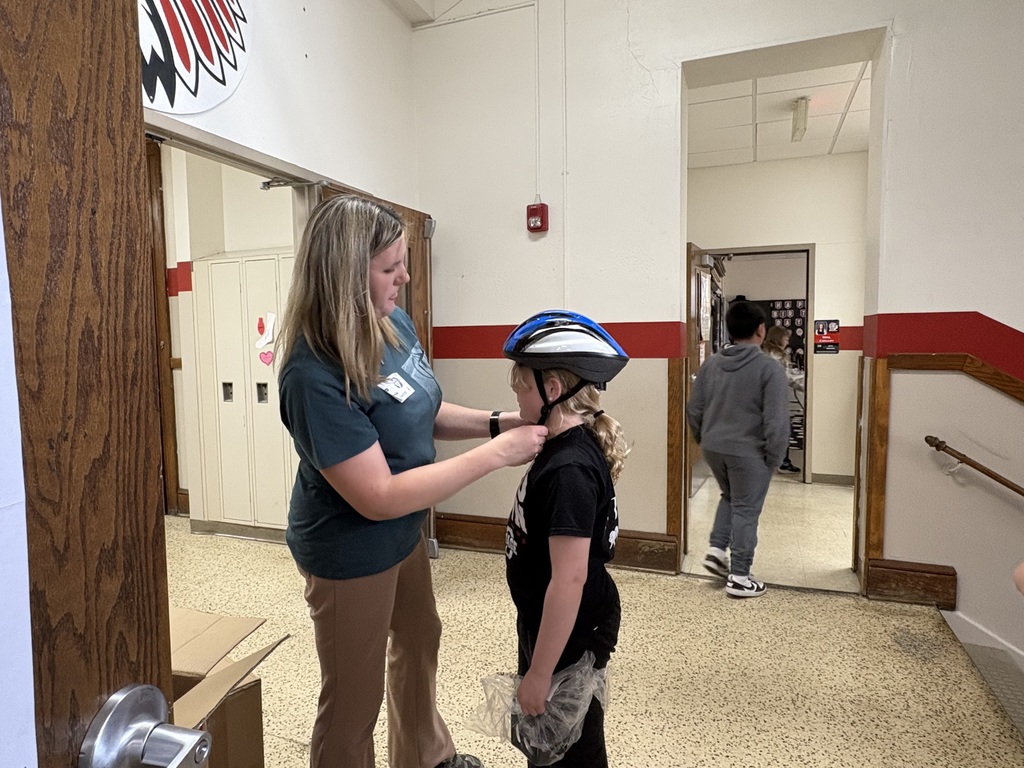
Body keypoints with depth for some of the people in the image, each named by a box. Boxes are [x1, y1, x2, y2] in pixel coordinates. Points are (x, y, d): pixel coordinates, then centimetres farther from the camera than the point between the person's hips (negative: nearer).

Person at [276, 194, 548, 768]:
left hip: (405, 531, 9)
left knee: (419, 641, 30)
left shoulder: (396, 323, -9)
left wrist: (499, 421, -12)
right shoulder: (315, 376, -32)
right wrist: (496, 454, -31)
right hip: (351, 553, -9)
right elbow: (380, 497, -32)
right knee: (356, 697, 15)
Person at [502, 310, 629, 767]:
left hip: (570, 634, -9)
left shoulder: (568, 470, -30)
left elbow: (570, 578, -30)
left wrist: (539, 673, -22)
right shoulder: (567, 447, 0)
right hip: (552, 623, 9)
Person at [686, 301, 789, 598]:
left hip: (713, 449, 5)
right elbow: (776, 420, -16)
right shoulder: (768, 367, -14)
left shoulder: (710, 364, 1)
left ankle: (716, 550, 19)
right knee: (746, 511, 7)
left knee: (730, 498, 27)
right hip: (749, 453, -5)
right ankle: (739, 577, 16)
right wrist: (774, 457, -5)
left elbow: (693, 410, 6)